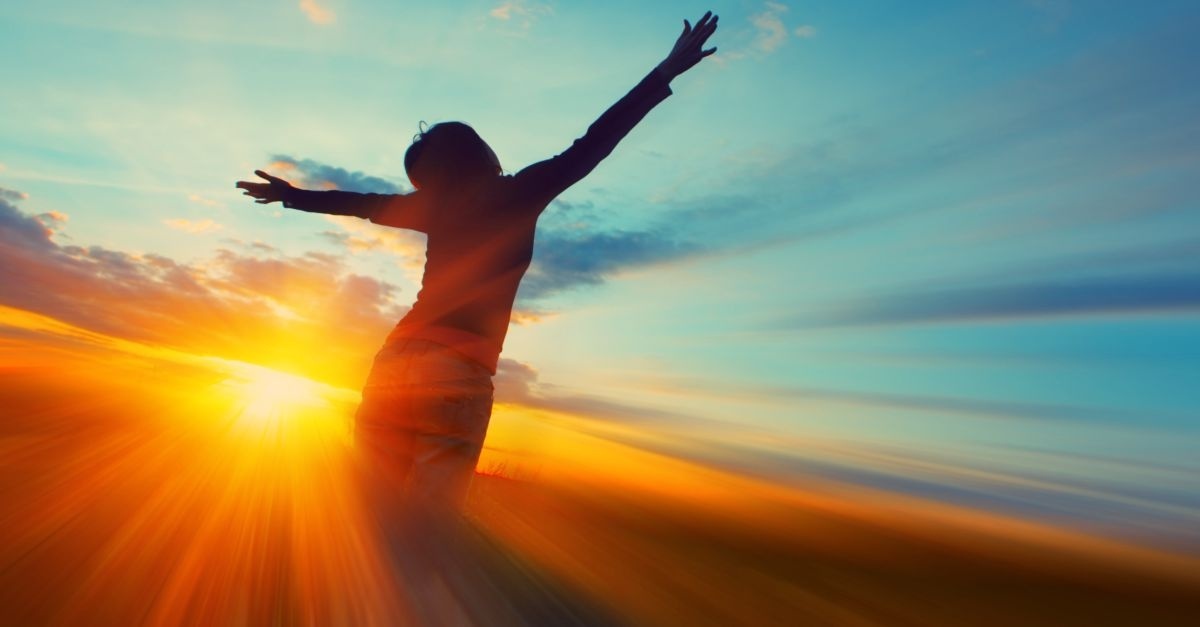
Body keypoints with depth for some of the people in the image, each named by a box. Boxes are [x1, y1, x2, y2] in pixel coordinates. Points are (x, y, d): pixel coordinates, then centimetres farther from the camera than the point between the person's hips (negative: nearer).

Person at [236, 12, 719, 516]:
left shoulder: (439, 208, 15)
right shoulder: (519, 195, 5)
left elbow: (365, 203, 29)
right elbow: (590, 146, 6)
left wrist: (294, 196, 47)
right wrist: (666, 73, 13)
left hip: (392, 368, 5)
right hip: (457, 375, -4)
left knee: (376, 518, 10)